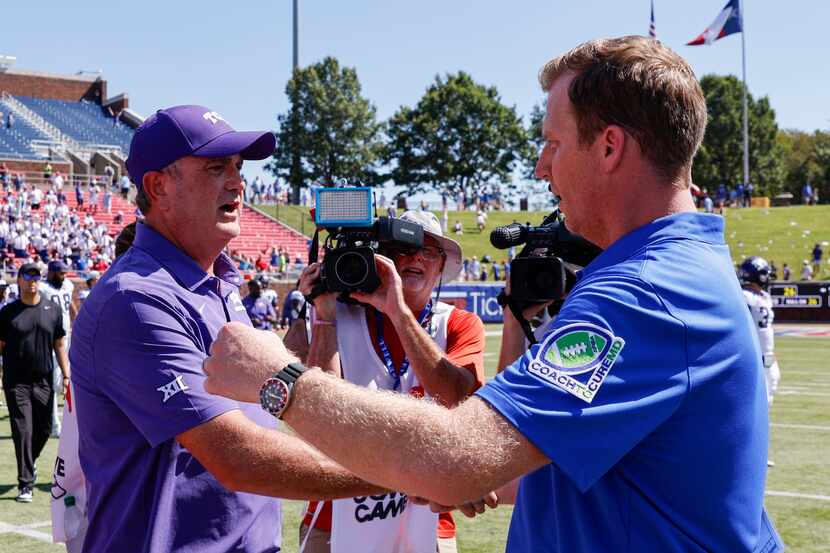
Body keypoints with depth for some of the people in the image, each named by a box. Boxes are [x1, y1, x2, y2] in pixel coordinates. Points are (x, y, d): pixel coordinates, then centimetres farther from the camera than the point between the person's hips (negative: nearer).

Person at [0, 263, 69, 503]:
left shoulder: (53, 310, 7)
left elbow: (59, 346, 11)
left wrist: (67, 376, 4)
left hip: (44, 382, 3)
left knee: (44, 429, 9)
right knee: (22, 431, -6)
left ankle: (29, 462, 38)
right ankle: (25, 483, 0)